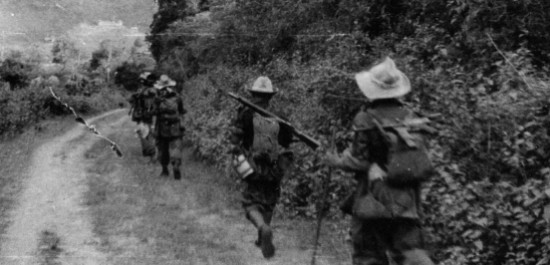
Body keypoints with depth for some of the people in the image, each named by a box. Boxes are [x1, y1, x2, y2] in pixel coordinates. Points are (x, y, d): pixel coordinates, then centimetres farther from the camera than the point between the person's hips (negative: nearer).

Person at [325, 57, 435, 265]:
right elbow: (420, 158, 9)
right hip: (407, 202, 5)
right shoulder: (409, 117, 6)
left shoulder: (367, 119, -10)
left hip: (375, 201, -5)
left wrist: (335, 160, 10)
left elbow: (358, 160, -7)